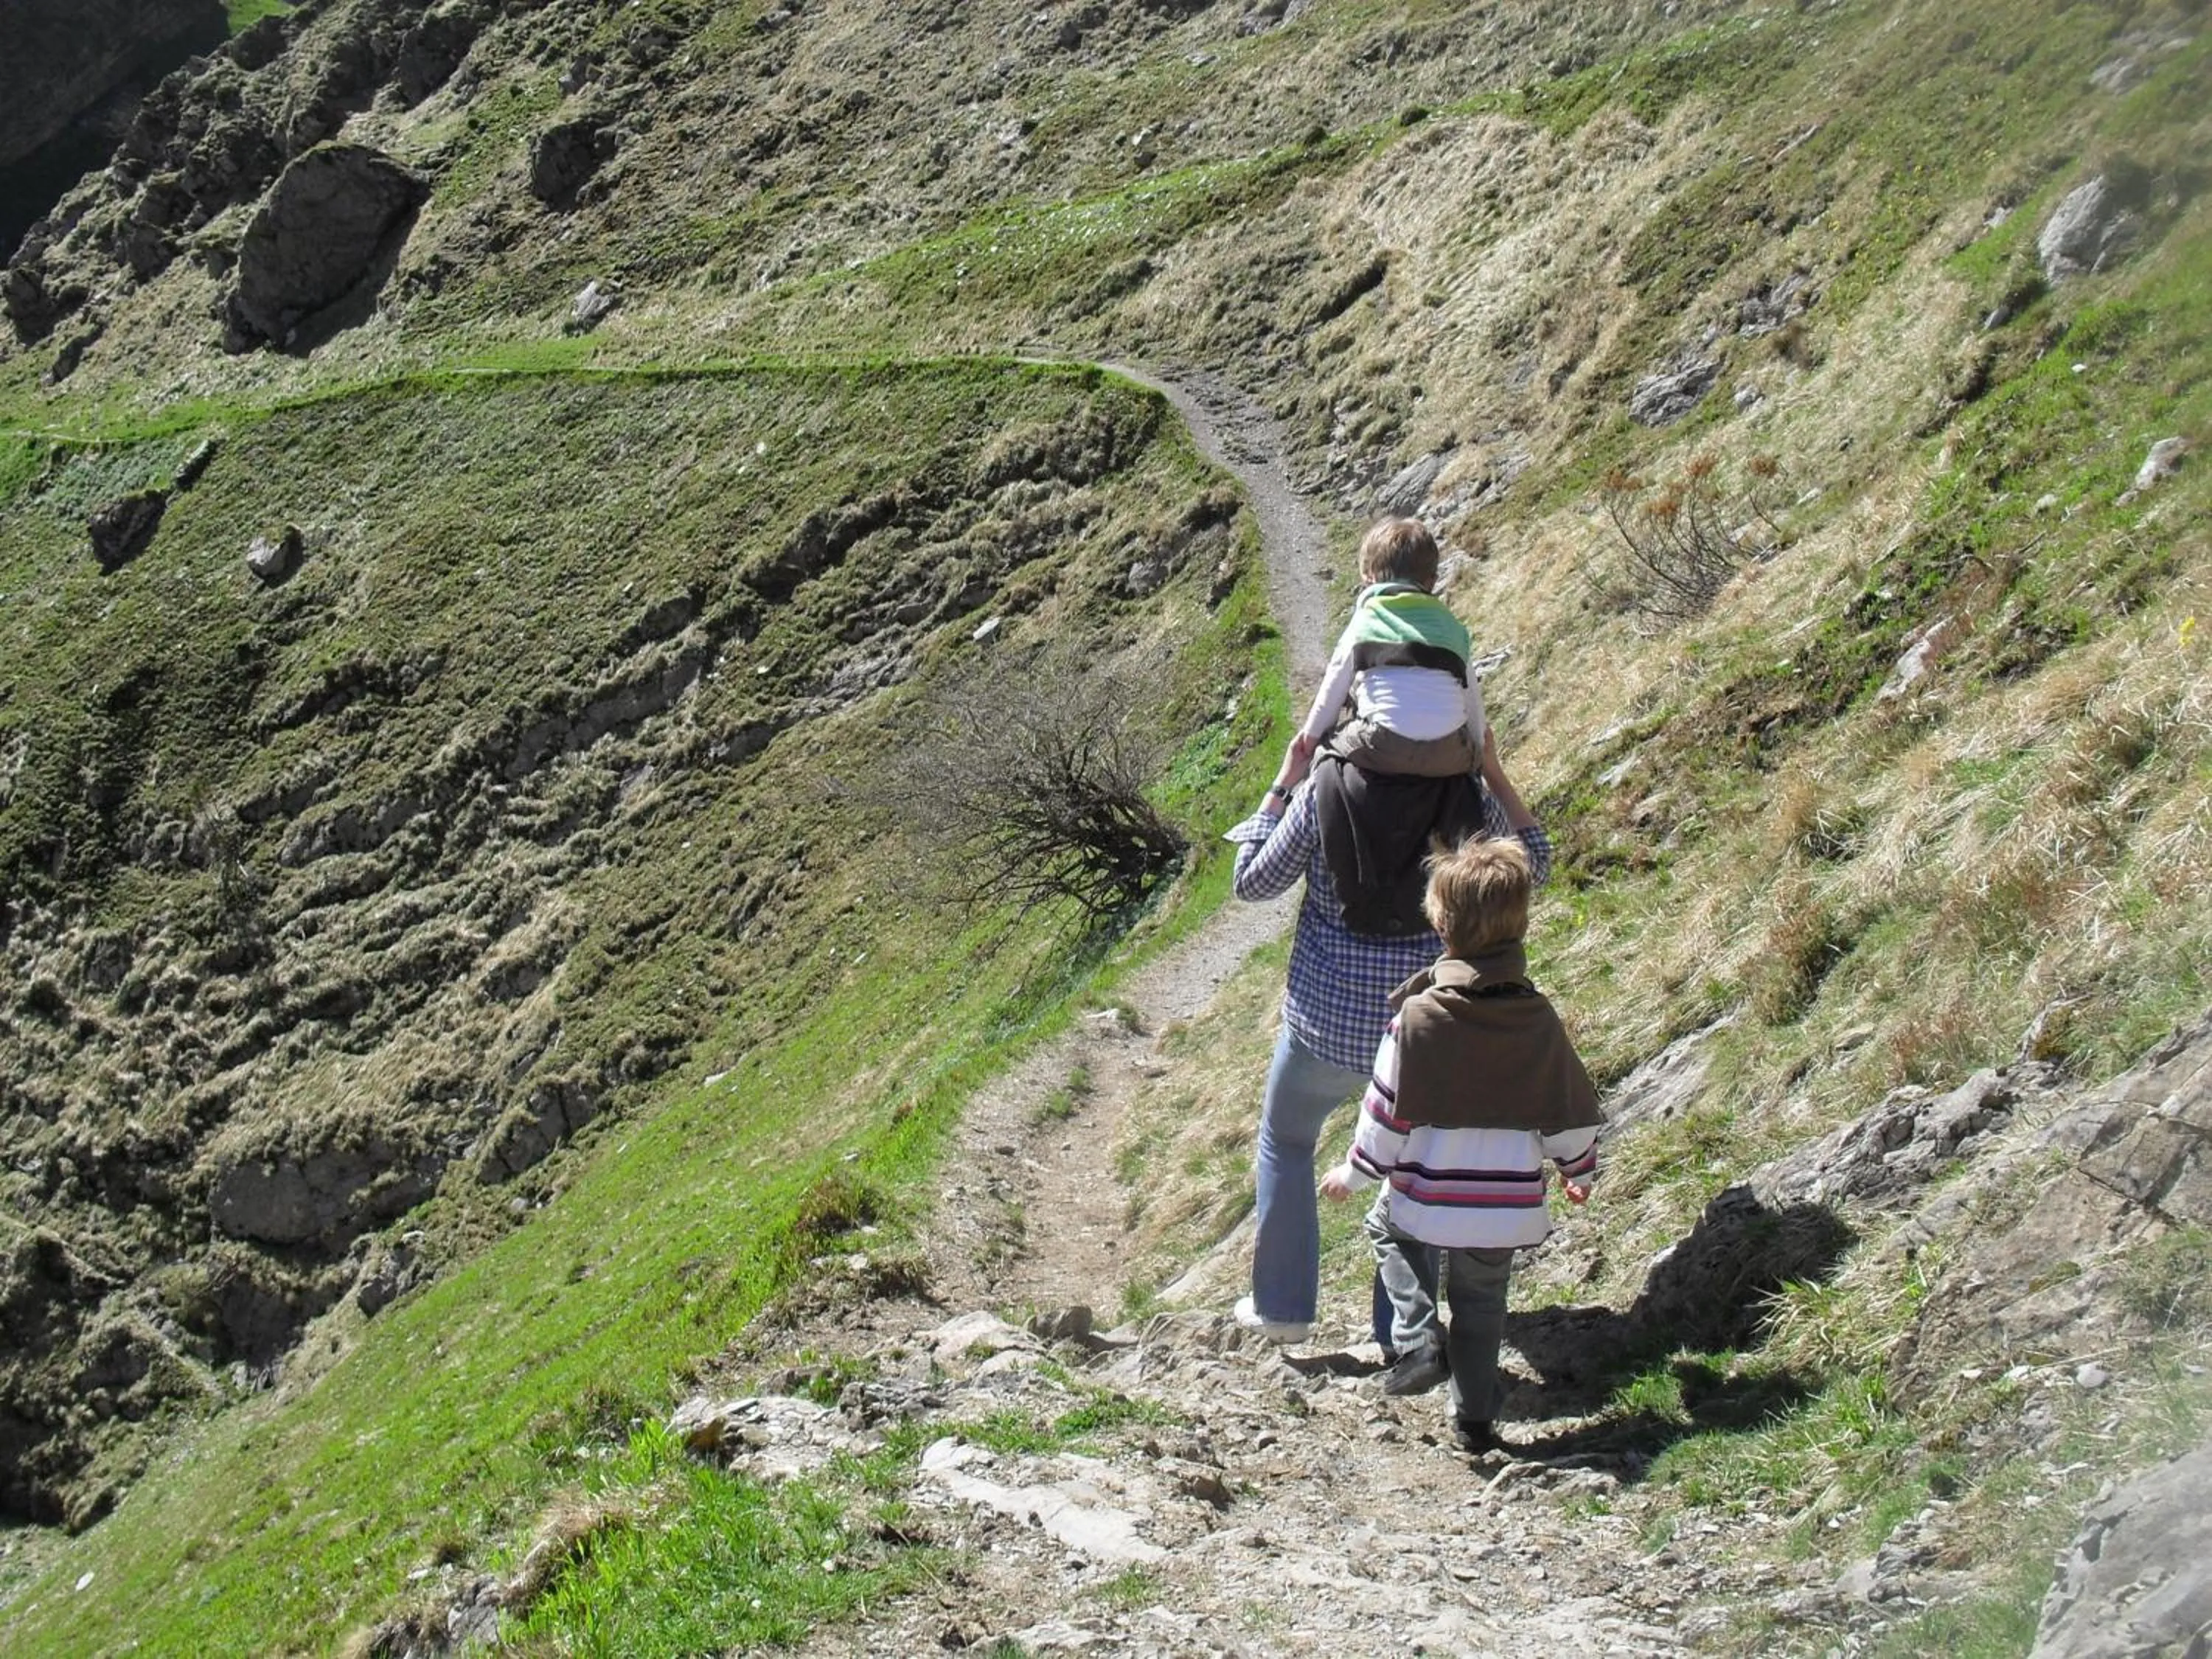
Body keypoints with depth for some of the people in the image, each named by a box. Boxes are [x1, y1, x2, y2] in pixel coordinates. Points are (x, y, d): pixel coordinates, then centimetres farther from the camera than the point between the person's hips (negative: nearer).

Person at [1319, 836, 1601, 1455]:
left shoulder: (1418, 1016, -17)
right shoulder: (1539, 1020, -6)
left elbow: (1386, 1113, -11)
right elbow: (1571, 1109, 4)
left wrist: (1353, 1173, 6)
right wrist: (1579, 1172, 23)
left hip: (1426, 1202, -3)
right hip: (1507, 1211, 3)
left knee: (1387, 1229, 26)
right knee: (1481, 1305, 20)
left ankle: (1417, 1343, 10)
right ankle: (1474, 1418, 27)